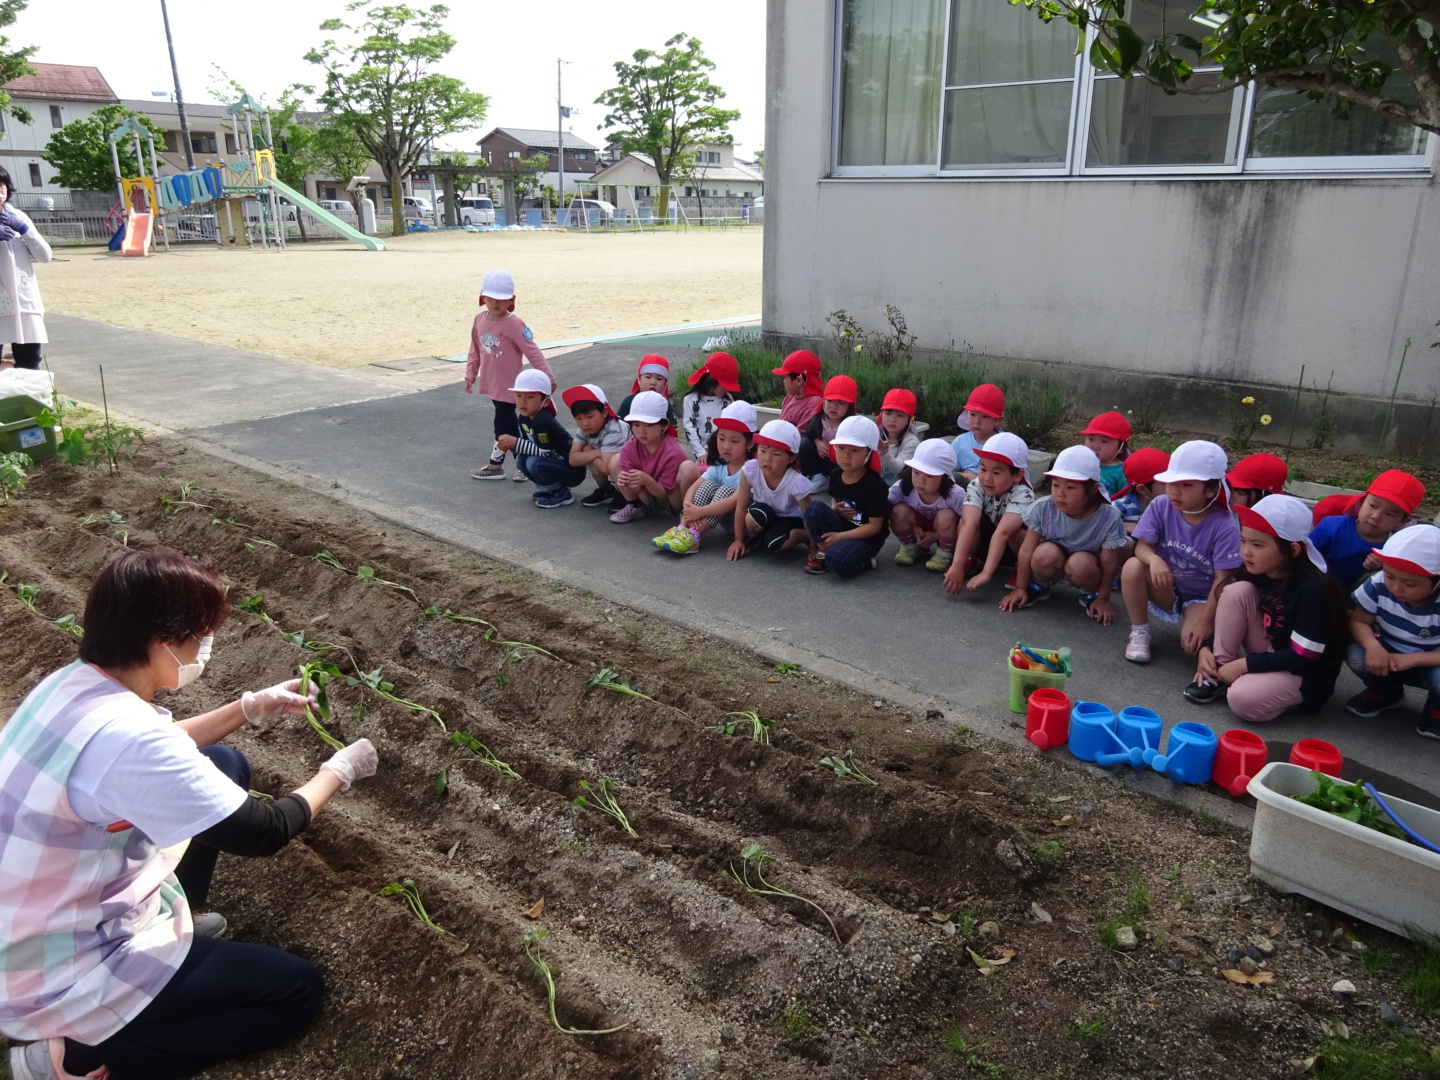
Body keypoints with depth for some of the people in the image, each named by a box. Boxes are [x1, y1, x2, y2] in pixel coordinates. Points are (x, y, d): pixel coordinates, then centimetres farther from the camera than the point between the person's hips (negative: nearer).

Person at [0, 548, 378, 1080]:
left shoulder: (69, 683, -8)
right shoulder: (124, 736, -35)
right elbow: (262, 832, -22)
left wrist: (253, 706, 12)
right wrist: (337, 772, -5)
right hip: (57, 980, -9)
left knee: (224, 766, 11)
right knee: (298, 991, 2)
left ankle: (165, 920, 23)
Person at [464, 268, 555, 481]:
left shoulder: (514, 324, -17)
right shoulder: (480, 320, 4)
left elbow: (533, 351, -19)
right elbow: (475, 350, 15)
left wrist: (548, 377, -22)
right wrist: (470, 374, 15)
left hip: (508, 386, -7)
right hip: (491, 383, 7)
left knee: (502, 425, 1)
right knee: (510, 424, 16)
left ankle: (495, 465, 15)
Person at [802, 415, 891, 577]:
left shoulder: (875, 485, -21)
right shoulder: (835, 475, -2)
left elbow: (874, 526, -17)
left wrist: (839, 536, -21)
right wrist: (835, 511, -11)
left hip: (867, 538, -6)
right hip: (841, 527, 6)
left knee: (838, 561, -35)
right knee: (814, 507, -21)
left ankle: (863, 561, -2)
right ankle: (822, 552, -7)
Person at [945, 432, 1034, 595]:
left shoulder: (1022, 495, -33)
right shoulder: (976, 486, -25)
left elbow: (1002, 533, -45)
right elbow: (969, 525, -39)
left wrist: (986, 573, -55)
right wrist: (957, 564, -49)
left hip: (1014, 546, -2)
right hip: (986, 543, 3)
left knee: (1015, 529, -35)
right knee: (966, 519, -27)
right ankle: (971, 561, -2)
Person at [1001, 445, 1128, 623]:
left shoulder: (1109, 518, -28)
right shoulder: (1042, 509, -24)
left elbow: (1109, 563, -18)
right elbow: (1026, 550, -17)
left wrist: (1102, 598, -13)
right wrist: (1020, 588, -13)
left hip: (1086, 564, -1)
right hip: (1053, 563, 1)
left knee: (1081, 563, -35)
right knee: (1046, 553, -32)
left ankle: (1090, 596, -1)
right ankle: (1038, 587, 1)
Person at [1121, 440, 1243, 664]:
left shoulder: (1225, 526, -23)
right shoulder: (1160, 507, -15)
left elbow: (1222, 581, -21)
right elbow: (1142, 547, -16)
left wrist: (1205, 623, -24)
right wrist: (1154, 559, -42)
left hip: (1201, 597, -3)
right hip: (1167, 588, 3)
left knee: (1193, 644, -29)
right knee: (1133, 567, -29)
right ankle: (1139, 631, -9)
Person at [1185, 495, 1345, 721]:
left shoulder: (1312, 590, -26)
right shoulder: (1253, 571, -7)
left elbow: (1303, 658, -25)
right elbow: (1228, 614, 4)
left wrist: (1245, 664, -23)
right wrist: (1206, 649, -12)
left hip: (1305, 672, -7)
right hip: (1268, 655, 7)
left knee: (1243, 699, -35)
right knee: (1237, 590, -17)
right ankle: (1218, 673, -10)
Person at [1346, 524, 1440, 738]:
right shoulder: (1379, 585, -22)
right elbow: (1358, 621, -14)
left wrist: (1412, 659, -36)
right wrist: (1372, 645, -35)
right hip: (1389, 657, 3)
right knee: (1357, 655, -28)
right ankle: (1387, 694, 9)